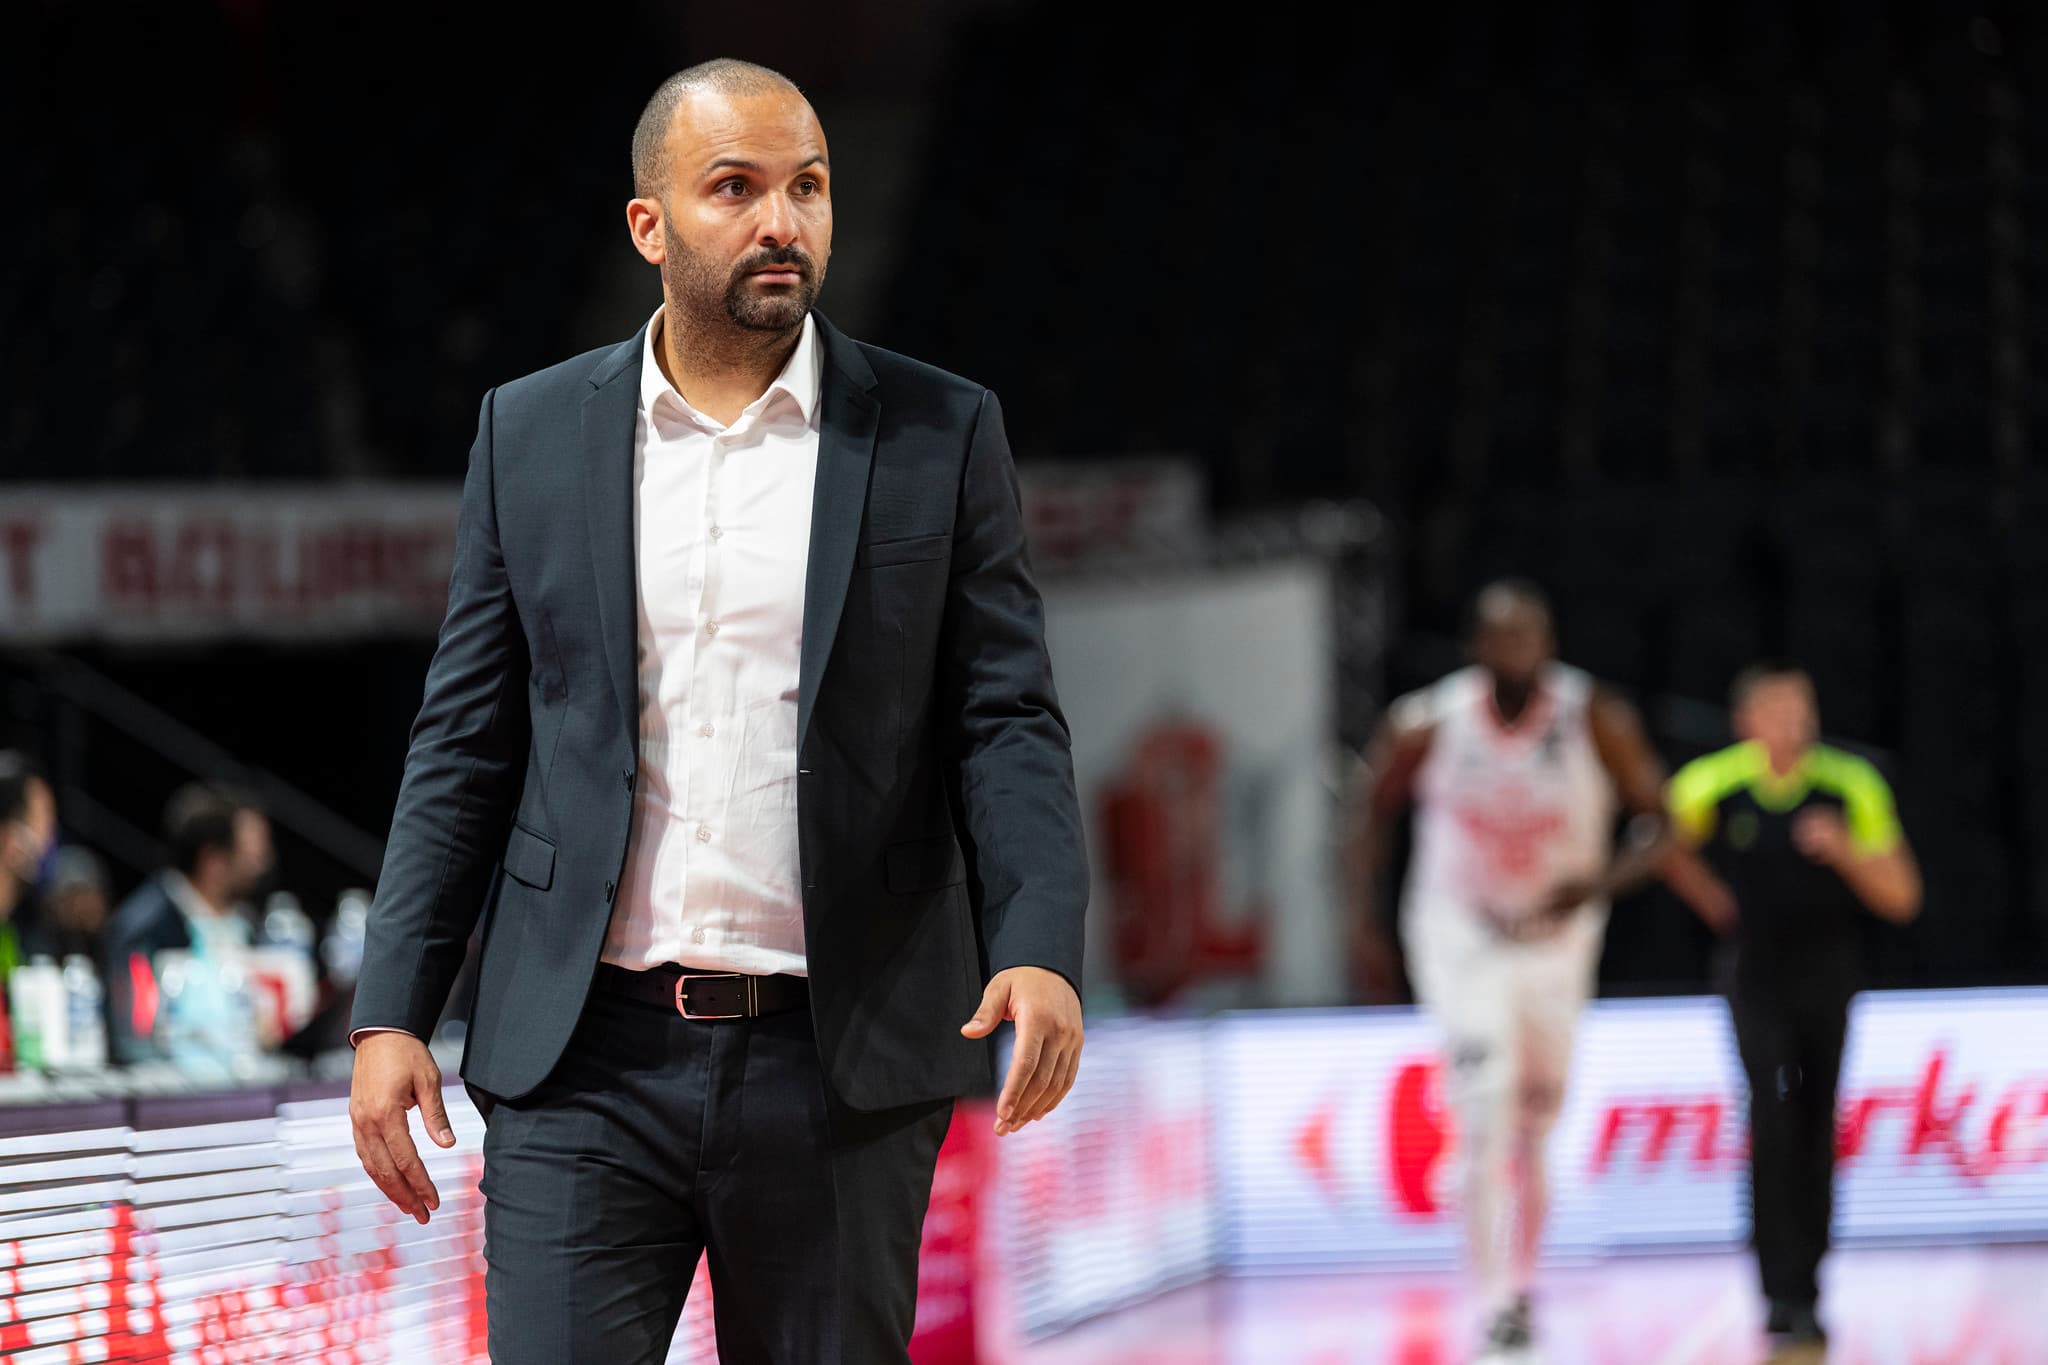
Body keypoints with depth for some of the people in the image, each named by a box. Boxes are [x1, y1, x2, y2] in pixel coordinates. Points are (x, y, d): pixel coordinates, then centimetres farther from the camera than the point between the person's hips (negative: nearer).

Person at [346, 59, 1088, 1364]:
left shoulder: (942, 436, 4)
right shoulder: (532, 434, 7)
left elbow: (1007, 721, 0)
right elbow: (466, 747, 9)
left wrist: (1041, 953, -17)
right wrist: (392, 1014, 1)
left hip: (839, 1068, 0)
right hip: (587, 1060, 1)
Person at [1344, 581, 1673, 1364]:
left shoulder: (1597, 723, -14)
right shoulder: (1426, 725, -14)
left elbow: (1657, 822, -8)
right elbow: (1372, 808, 4)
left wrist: (1601, 883, -27)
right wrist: (1364, 923, 1)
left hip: (1558, 944, 2)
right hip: (1460, 942, -2)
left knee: (1535, 1124, 15)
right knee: (1487, 1117, -17)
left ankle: (1522, 1283, 33)